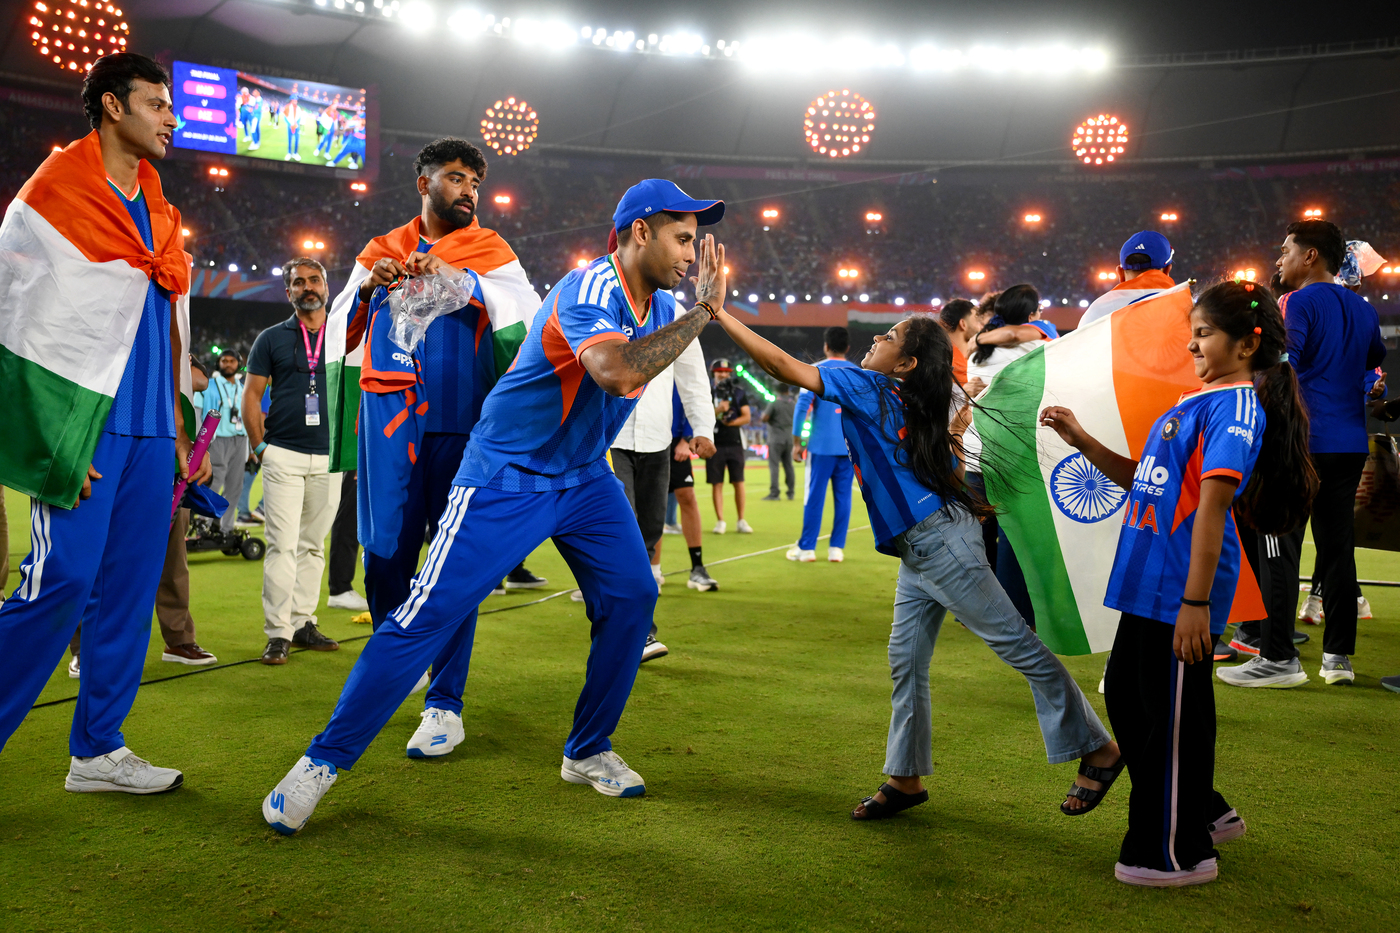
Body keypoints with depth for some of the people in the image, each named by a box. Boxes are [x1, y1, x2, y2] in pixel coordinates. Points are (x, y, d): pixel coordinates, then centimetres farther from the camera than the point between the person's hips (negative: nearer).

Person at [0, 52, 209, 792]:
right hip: (81, 419, -7)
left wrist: (178, 431, 19)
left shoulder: (160, 216, 18)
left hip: (148, 429, 7)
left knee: (130, 587, 6)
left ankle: (97, 750, 15)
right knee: (63, 579, -11)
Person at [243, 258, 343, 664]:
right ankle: (278, 633, -3)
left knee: (313, 545, 8)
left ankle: (303, 623, 17)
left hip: (329, 458, 2)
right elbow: (251, 395, 6)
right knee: (282, 544, -7)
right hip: (283, 456, -2)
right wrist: (260, 448, 0)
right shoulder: (271, 338, 6)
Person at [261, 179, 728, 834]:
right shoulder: (590, 289, -23)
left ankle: (588, 753, 16)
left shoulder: (661, 306, 4)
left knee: (631, 595, -1)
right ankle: (323, 761, 3)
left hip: (584, 476, 8)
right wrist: (701, 313, -34)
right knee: (431, 612, -11)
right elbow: (616, 371, -43)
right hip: (505, 477, -8)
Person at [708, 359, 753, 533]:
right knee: (716, 483, 1)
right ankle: (720, 521, 8)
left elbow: (747, 417, 3)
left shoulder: (739, 392, 7)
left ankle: (741, 521, 8)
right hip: (715, 444, 0)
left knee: (738, 482, 0)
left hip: (735, 443, 1)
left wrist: (731, 422, -12)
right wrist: (717, 410, -18)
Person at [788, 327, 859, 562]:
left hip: (822, 445, -3)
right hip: (850, 447, 3)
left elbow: (803, 404, -8)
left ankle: (807, 548, 5)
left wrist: (797, 440, -3)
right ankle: (837, 549, 7)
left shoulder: (816, 371, -1)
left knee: (814, 496, 2)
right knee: (843, 497, 6)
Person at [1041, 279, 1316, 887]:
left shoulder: (1235, 404, -13)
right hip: (1149, 585, 10)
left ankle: (1178, 854, 18)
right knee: (1126, 694, 19)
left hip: (1181, 591, -10)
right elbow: (1141, 479, 22)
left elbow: (1214, 501, -21)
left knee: (1172, 713, 1)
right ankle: (1204, 814, 36)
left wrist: (1196, 600, -25)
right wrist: (1081, 441, 13)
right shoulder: (1199, 400, 16)